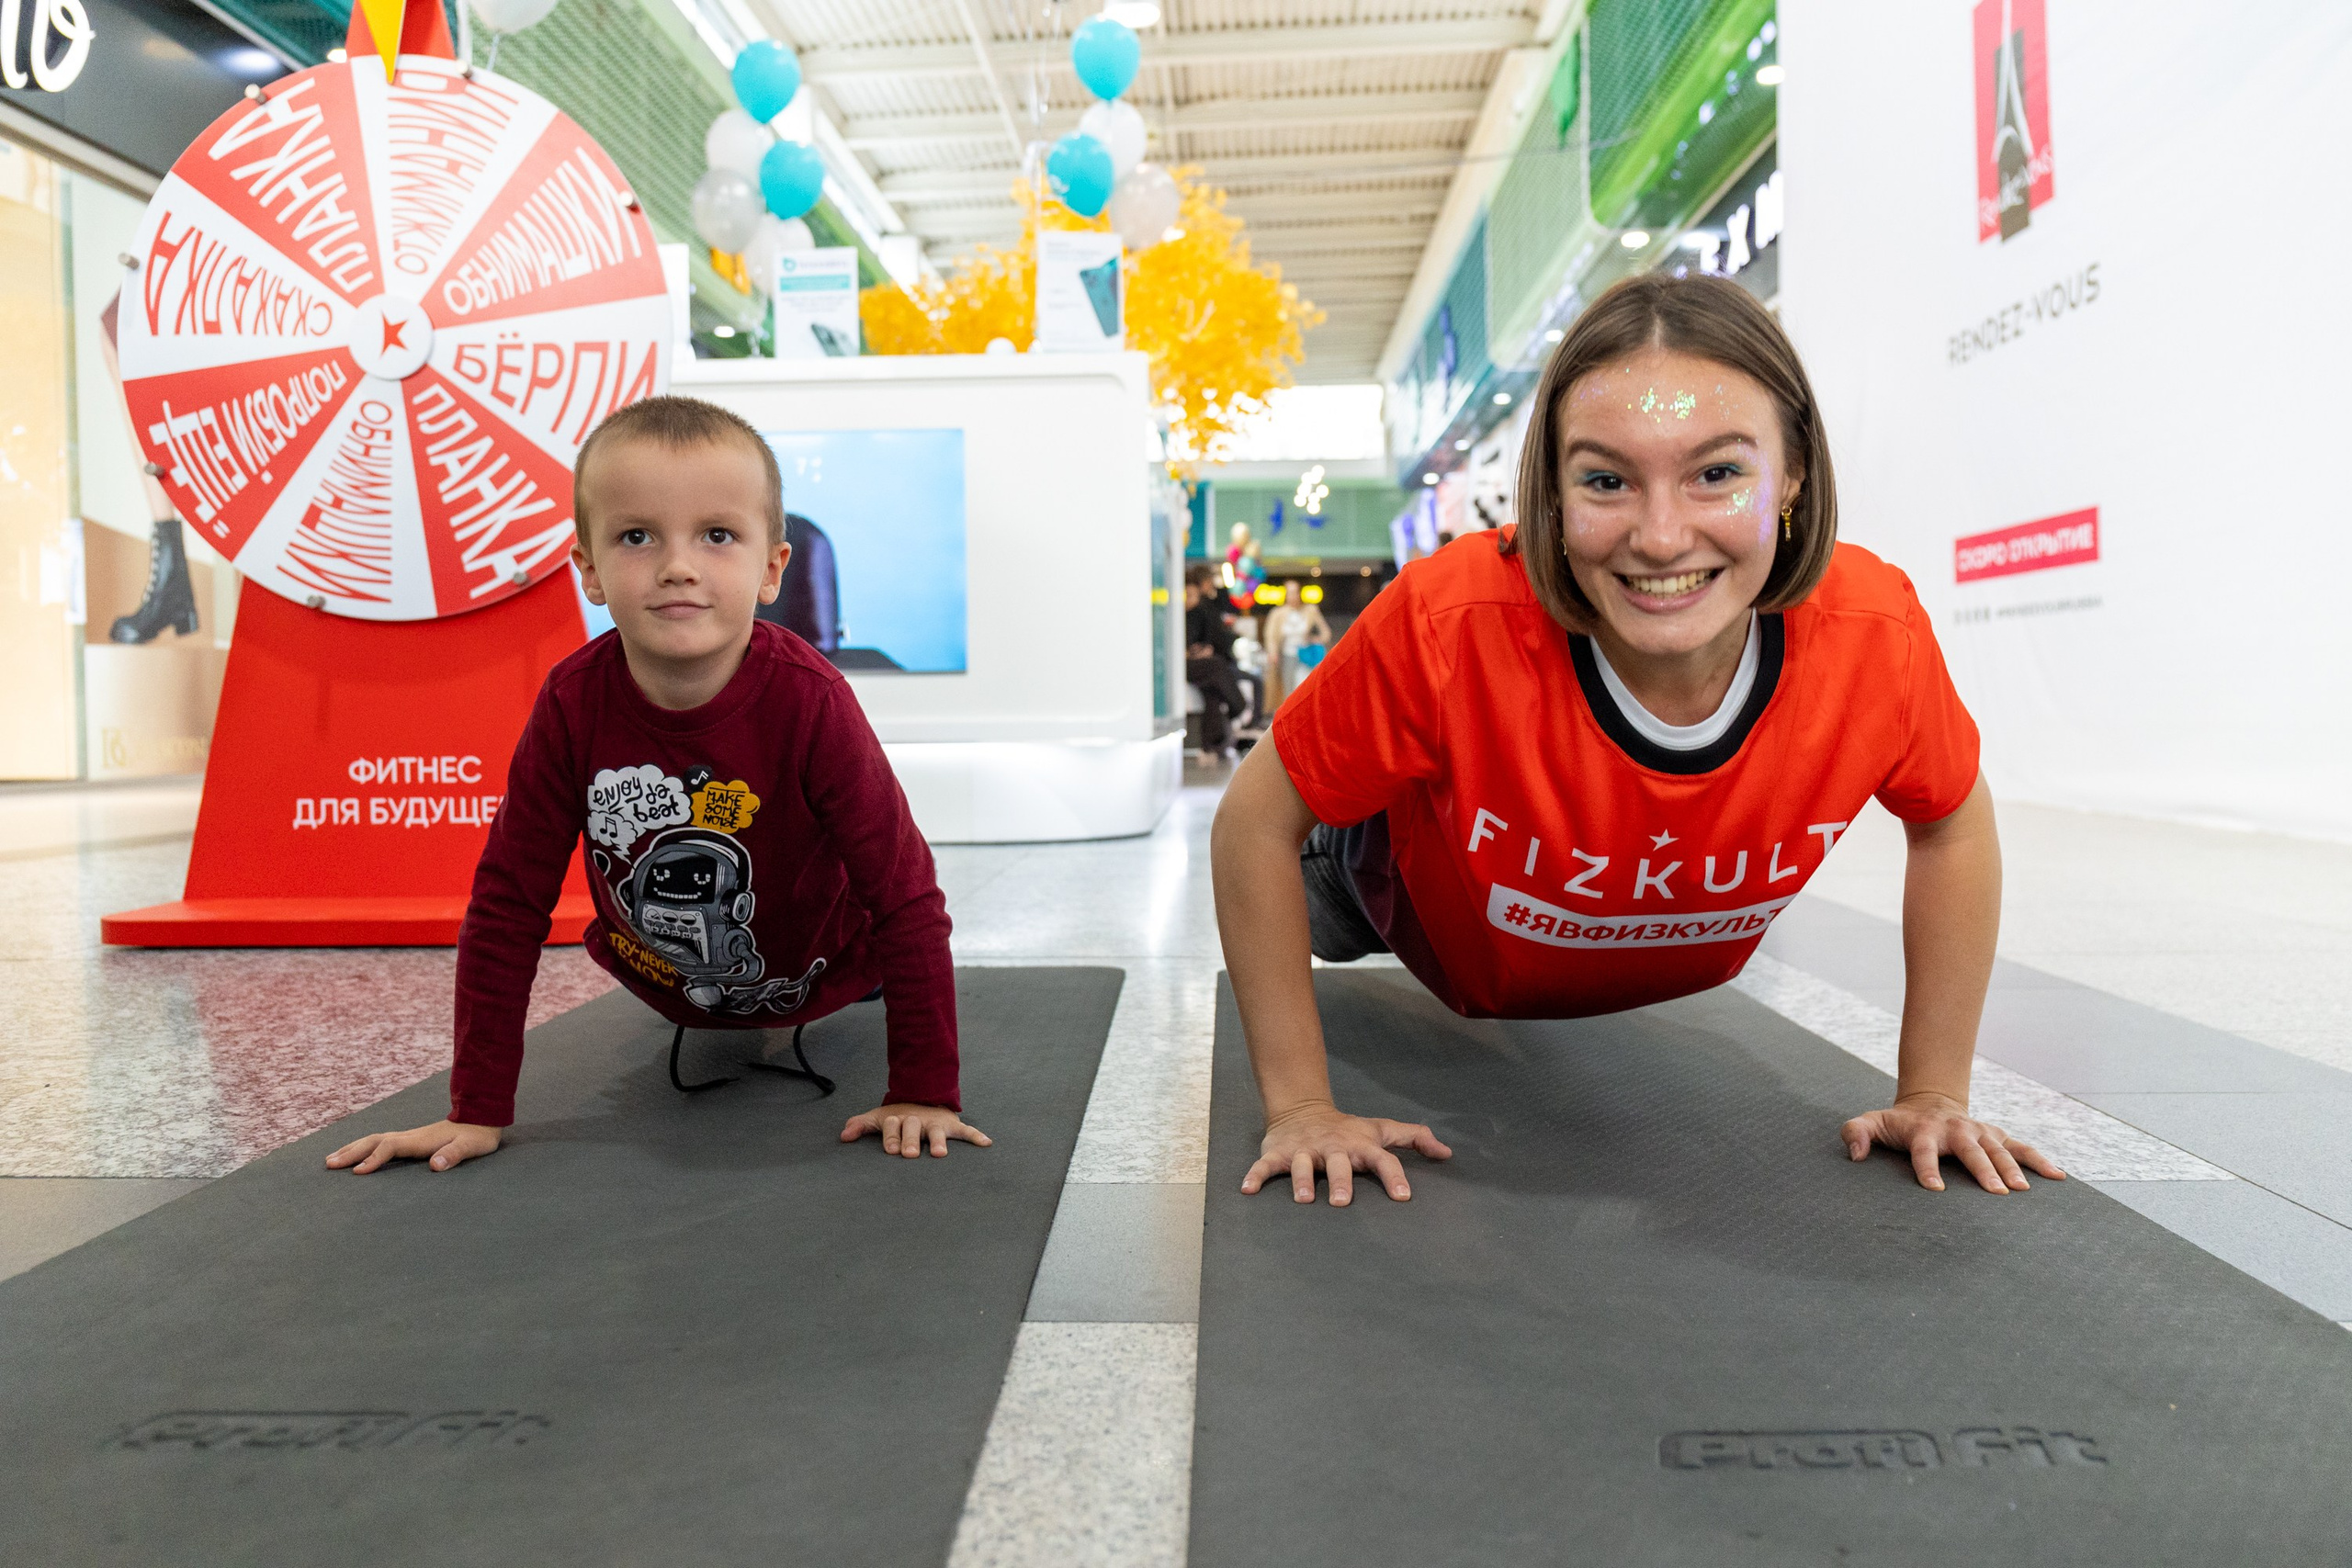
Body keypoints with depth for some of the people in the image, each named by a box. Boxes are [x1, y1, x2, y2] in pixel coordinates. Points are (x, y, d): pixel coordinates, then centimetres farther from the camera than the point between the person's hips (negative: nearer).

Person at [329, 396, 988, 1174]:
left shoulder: (808, 700, -36)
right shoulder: (573, 703, -28)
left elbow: (909, 895, -32)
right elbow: (508, 903, -20)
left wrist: (922, 1093, -33)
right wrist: (478, 1110, -21)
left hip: (819, 966, -2)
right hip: (666, 982, 2)